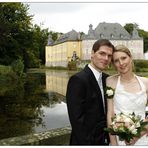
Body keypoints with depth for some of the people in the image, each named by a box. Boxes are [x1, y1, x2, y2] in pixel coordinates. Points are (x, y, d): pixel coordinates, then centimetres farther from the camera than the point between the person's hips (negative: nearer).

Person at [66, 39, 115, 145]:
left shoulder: (106, 78, 3)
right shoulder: (78, 80, -20)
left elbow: (105, 111, 8)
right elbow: (77, 119, -22)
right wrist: (86, 143, -20)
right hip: (86, 140, -7)